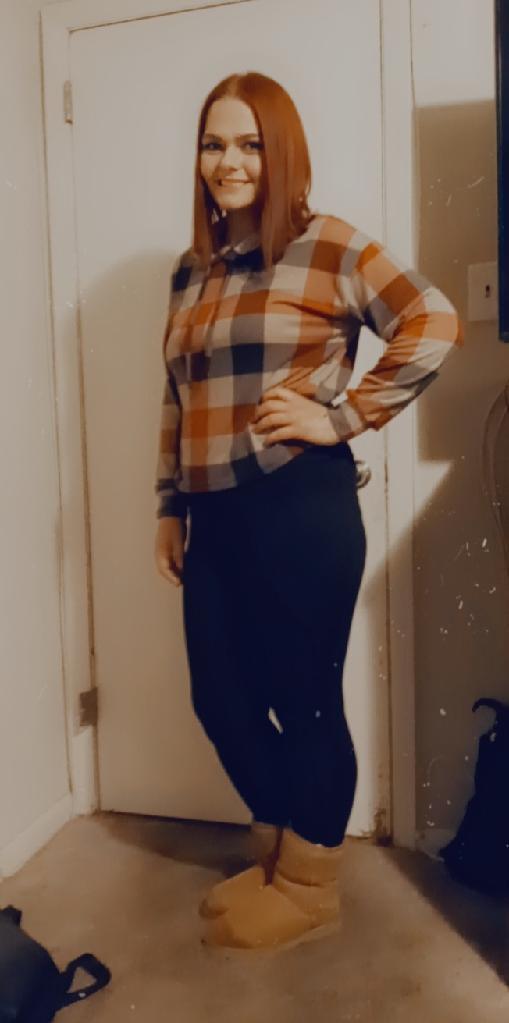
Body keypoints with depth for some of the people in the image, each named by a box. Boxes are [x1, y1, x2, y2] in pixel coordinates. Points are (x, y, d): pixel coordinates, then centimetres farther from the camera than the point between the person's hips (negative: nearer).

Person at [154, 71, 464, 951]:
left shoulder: (328, 245, -4)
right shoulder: (191, 270, 15)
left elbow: (435, 325, -13)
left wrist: (345, 418, -14)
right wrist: (170, 505, 15)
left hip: (299, 511, -7)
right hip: (216, 519, 7)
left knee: (304, 700, 5)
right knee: (220, 697, 13)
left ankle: (309, 887, 29)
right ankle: (279, 854, 39)